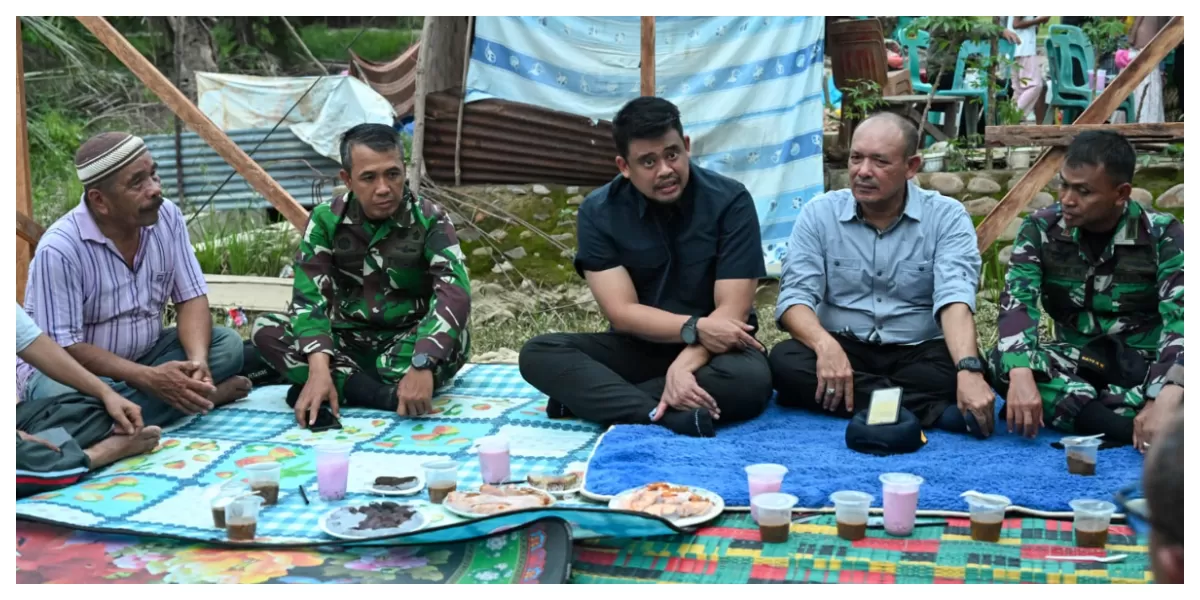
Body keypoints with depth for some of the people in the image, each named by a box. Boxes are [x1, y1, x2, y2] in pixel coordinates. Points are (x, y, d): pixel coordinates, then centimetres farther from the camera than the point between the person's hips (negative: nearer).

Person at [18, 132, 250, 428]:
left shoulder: (167, 216, -9)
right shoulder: (59, 248, -26)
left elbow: (191, 298, -5)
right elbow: (65, 348, -24)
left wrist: (198, 360, -26)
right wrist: (149, 378, -34)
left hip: (143, 354, 5)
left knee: (228, 344, -13)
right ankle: (200, 394, -25)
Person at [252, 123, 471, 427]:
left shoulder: (430, 220, -13)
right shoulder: (326, 219, -7)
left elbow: (454, 293, -29)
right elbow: (309, 296, -17)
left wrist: (421, 365, -45)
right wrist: (319, 368, -35)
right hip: (348, 341, 2)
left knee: (456, 339, -34)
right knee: (266, 329, -22)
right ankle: (388, 396, -34)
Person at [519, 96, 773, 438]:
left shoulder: (730, 201, -13)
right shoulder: (599, 212, -8)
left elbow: (732, 311, -17)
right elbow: (622, 313, -13)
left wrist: (684, 365, -33)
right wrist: (695, 328, -28)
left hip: (713, 349, -1)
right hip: (637, 347, 2)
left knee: (750, 379, -36)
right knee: (538, 354, -21)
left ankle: (591, 399, -25)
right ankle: (665, 417, -37)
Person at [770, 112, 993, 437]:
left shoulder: (947, 217, -4)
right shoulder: (818, 214, 0)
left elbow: (954, 297, -19)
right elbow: (796, 296, -8)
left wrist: (969, 370, -38)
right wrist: (825, 345, -31)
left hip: (919, 353, -2)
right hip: (842, 350, 3)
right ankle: (934, 411, -30)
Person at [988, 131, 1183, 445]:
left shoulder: (1163, 235, -12)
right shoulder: (1041, 229, -7)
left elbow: (1181, 321, -22)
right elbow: (1017, 304, -19)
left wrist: (1162, 402, -39)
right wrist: (1021, 376, -39)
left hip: (1146, 365, -2)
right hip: (1077, 363, 2)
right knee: (1004, 361, -30)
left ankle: (1059, 409, -31)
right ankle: (1130, 430, -37)